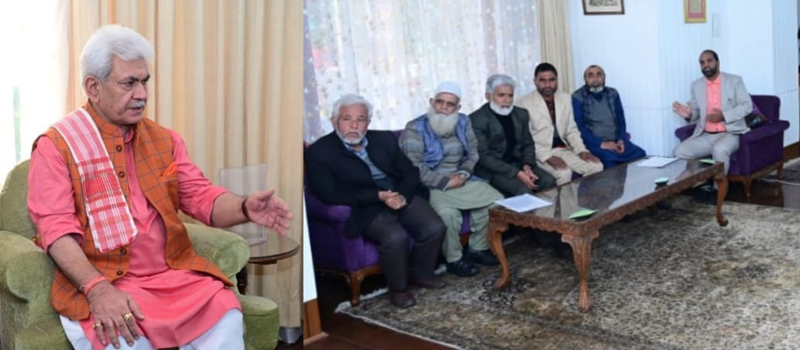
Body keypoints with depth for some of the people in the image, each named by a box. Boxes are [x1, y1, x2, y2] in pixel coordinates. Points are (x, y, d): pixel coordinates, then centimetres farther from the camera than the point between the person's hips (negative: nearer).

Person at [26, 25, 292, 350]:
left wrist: (244, 208, -13)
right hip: (97, 282, -3)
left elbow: (200, 195, 10)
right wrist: (97, 289, -24)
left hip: (174, 274, 4)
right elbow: (56, 227, -9)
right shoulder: (55, 145, 1)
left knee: (226, 318, -21)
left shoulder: (164, 139, 15)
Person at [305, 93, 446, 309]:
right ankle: (397, 288, -4)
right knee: (395, 237, -31)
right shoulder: (319, 152, -6)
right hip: (365, 207, -5)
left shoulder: (385, 140, 11)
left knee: (435, 228, -16)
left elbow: (410, 172, 11)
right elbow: (330, 194, -16)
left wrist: (402, 195, -13)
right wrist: (379, 196, -21)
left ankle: (420, 274, 13)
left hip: (402, 197, 5)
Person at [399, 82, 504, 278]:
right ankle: (454, 260, -9)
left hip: (461, 181, 6)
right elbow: (415, 168, -19)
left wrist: (463, 174, -11)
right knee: (448, 212, -34)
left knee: (496, 200, -10)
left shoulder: (463, 123, 6)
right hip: (431, 186, -6)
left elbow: (473, 154, 9)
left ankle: (478, 248, 8)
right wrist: (446, 182, -19)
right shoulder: (415, 129, -12)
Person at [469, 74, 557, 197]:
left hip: (519, 164, 6)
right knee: (523, 190, -30)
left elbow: (528, 144, 15)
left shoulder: (521, 114, 9)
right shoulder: (476, 119, -11)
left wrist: (527, 165, -9)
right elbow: (483, 156, -15)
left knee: (549, 181, -19)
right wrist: (516, 173, -22)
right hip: (492, 170, -6)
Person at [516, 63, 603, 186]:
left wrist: (582, 150, -4)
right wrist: (548, 157, -22)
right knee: (564, 173, -32)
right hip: (540, 154, -6)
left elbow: (572, 130, 14)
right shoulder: (524, 103, -8)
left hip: (563, 150, 6)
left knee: (597, 166, -14)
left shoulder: (566, 99, 11)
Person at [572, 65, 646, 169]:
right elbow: (579, 127, -10)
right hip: (594, 143, -5)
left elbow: (621, 120, 12)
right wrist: (601, 143, -18)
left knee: (639, 153, -20)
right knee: (610, 158, -34)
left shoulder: (613, 94, 11)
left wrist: (621, 140, -7)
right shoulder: (578, 98, -4)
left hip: (615, 141, 5)